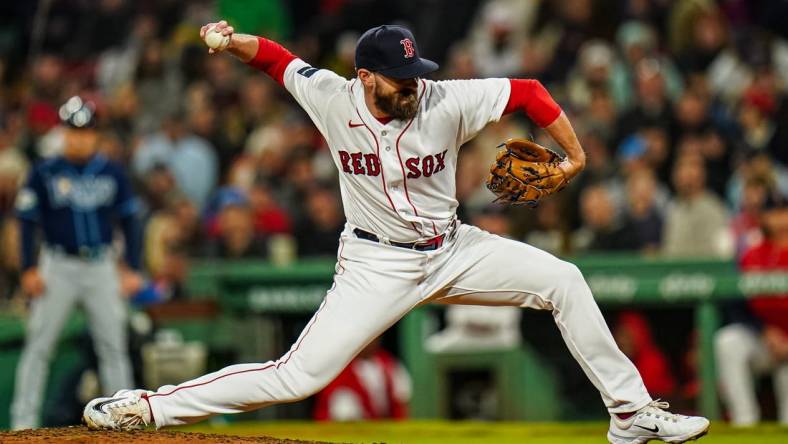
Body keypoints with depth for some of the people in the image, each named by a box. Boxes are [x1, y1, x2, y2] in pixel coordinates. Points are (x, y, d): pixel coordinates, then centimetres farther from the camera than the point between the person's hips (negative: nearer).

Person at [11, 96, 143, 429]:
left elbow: (129, 220, 9)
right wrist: (29, 270, -7)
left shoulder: (112, 173, 5)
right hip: (58, 267, -2)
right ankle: (23, 421, 0)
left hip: (101, 267, 2)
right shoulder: (44, 173, -1)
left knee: (113, 345, 3)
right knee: (38, 345, -3)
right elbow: (27, 221, 0)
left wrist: (132, 268, 3)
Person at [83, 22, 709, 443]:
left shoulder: (447, 102, -16)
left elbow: (528, 91, -7)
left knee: (563, 280, -8)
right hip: (376, 266, -3)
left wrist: (575, 156, -6)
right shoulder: (332, 100, -15)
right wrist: (231, 40, -17)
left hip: (453, 251, 3)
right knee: (298, 375, -15)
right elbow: (275, 57, 1)